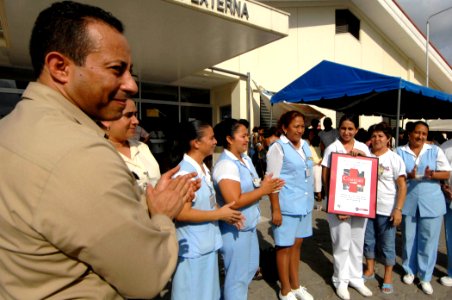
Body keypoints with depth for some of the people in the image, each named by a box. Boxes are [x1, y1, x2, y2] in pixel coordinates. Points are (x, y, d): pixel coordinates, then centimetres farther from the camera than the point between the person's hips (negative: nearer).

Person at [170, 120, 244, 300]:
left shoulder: (204, 169, 7)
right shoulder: (184, 172, -24)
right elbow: (181, 213, -28)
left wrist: (225, 214, 2)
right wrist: (219, 214, -20)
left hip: (208, 244, 9)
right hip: (193, 248, -9)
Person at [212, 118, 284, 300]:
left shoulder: (246, 159, 5)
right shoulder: (226, 165, -24)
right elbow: (235, 202, -29)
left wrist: (268, 186, -6)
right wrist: (263, 190, -20)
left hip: (249, 225, 10)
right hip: (235, 229, -10)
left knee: (250, 268, 26)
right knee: (237, 276, 10)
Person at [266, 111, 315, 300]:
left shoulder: (305, 145, 9)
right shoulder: (278, 148, -11)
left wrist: (310, 199, 15)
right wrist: (275, 209, -17)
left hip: (304, 204, 6)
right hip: (287, 206, -6)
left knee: (297, 244, 18)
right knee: (285, 247, 8)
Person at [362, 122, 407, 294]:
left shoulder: (395, 158, -6)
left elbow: (402, 186, -7)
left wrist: (398, 209, -12)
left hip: (387, 210, -3)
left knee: (387, 245, 10)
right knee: (368, 240, 15)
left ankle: (388, 276, 28)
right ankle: (370, 270, 34)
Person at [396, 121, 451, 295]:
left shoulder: (435, 150, 3)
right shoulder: (400, 152, 1)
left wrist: (432, 175, -19)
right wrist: (408, 176, -21)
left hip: (431, 203, 0)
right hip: (408, 202, 0)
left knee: (428, 239, 5)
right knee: (409, 238, 12)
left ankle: (425, 276, 22)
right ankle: (410, 270, 31)